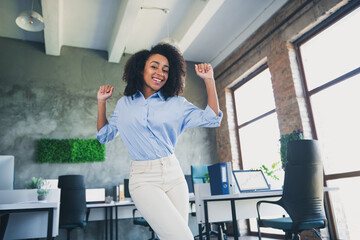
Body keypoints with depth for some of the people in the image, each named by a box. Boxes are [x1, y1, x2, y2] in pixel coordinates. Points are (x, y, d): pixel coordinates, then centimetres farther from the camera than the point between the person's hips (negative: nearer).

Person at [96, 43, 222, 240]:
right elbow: (104, 136, 20)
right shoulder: (124, 104, 11)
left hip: (174, 175, 2)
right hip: (143, 179, -2)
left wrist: (209, 80, -2)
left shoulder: (176, 104, 9)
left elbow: (212, 119, 2)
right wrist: (101, 102, 12)